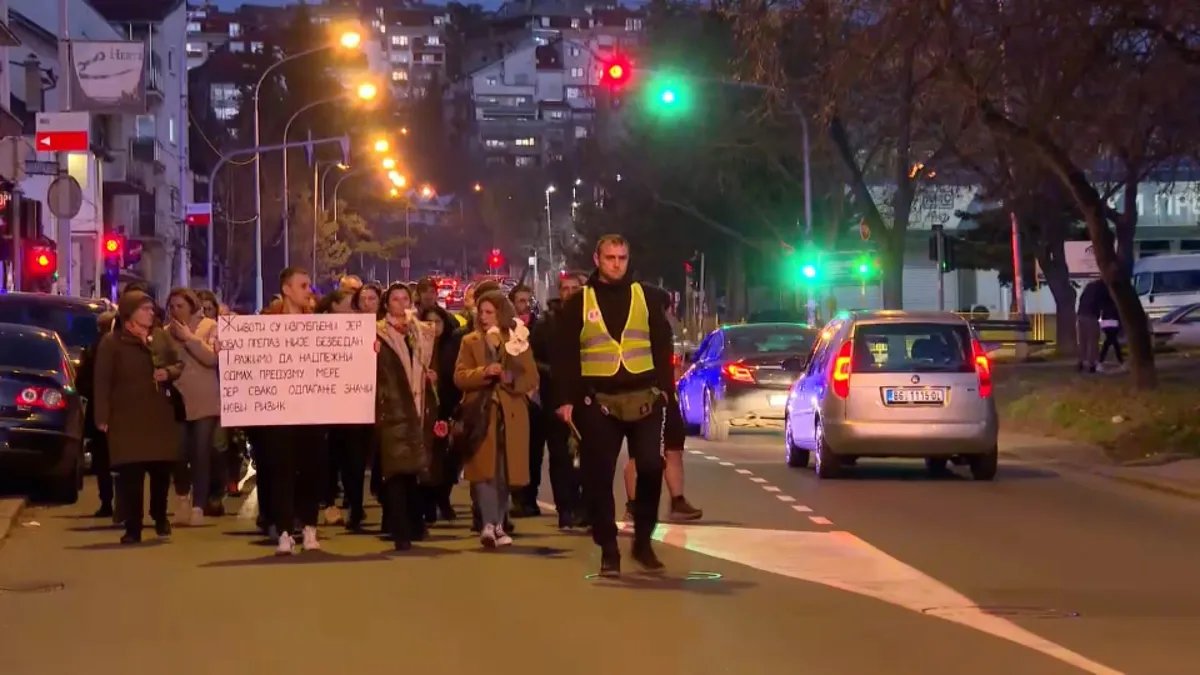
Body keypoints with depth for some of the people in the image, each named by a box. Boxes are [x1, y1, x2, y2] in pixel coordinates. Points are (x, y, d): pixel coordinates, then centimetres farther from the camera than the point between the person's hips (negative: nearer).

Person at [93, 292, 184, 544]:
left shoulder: (161, 337, 10)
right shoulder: (112, 342, -4)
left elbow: (179, 364, 18)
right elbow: (102, 381, -8)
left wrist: (169, 372, -7)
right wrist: (102, 416, -14)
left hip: (160, 414, 4)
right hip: (126, 417, -4)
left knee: (162, 468, 9)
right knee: (130, 473, -7)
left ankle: (160, 517, 32)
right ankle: (133, 527, -3)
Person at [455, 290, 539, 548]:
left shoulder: (518, 341, 9)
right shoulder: (470, 341, 8)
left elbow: (532, 379, 3)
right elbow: (459, 377, -2)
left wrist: (511, 378, -16)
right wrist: (484, 372, -19)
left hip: (511, 416, 1)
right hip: (481, 415, -1)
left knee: (505, 473, 4)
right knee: (484, 470, -13)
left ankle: (499, 525, 14)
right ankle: (488, 525, -19)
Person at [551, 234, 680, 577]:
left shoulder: (646, 296, 8)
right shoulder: (579, 302, 5)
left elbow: (662, 346, 6)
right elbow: (564, 355, 3)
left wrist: (665, 388, -4)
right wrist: (566, 399, -4)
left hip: (644, 398, 0)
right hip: (598, 402, 0)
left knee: (651, 468, -6)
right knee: (599, 477, 0)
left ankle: (643, 541, 10)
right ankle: (608, 550, 8)